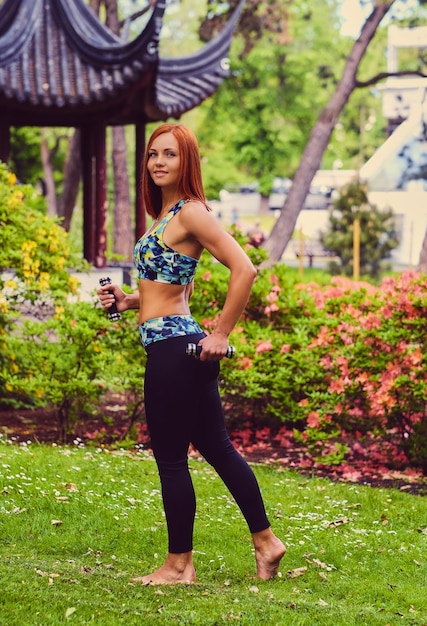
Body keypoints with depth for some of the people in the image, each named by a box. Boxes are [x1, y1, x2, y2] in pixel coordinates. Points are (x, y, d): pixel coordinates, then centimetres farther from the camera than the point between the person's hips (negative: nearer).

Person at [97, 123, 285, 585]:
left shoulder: (191, 212, -12)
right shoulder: (165, 215, 16)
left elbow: (244, 270, -21)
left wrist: (221, 333, -18)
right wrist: (127, 300, 11)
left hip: (175, 346, -10)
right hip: (170, 347, 10)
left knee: (170, 457, -1)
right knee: (215, 446, 14)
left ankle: (179, 565, 9)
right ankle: (265, 541, 22)